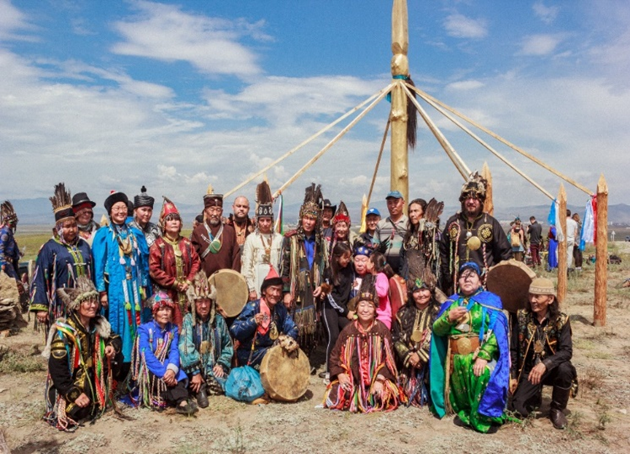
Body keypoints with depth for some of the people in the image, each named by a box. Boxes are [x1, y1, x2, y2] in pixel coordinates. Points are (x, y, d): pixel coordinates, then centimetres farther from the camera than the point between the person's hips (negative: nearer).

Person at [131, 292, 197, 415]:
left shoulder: (173, 329, 4)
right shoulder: (145, 329, -9)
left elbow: (174, 351, -10)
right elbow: (146, 354, -21)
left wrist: (171, 369, -32)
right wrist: (163, 372, -33)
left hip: (165, 366, 3)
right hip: (147, 370, -3)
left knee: (177, 373, -29)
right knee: (160, 377, -34)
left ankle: (182, 402, -43)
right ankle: (182, 401, -36)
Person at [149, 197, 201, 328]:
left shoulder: (186, 243, 9)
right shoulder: (158, 245, -4)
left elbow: (196, 262, 8)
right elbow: (154, 270, -9)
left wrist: (189, 281, -6)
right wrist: (174, 283, -11)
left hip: (186, 293, 4)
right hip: (167, 294, -4)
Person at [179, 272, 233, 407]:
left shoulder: (218, 320, 4)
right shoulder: (188, 319, -7)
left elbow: (228, 345, 10)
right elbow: (186, 348, -16)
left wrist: (222, 364, -5)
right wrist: (195, 372, -21)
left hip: (213, 366, 3)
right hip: (196, 366, -3)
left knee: (222, 386, -18)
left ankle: (200, 386, 6)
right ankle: (199, 388, 2)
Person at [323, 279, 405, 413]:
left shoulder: (382, 330, -2)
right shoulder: (348, 330, 2)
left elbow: (389, 358, -5)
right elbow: (334, 355, 6)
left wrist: (380, 379, -18)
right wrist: (340, 374, -10)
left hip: (376, 379, -1)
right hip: (351, 381, 1)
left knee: (384, 398, -25)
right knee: (335, 397, -18)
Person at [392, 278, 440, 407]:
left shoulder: (438, 311, 1)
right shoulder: (404, 313, 11)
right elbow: (397, 338, 4)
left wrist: (420, 355, -15)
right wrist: (408, 356, -12)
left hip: (430, 362, -3)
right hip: (408, 362, 3)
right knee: (410, 391, -1)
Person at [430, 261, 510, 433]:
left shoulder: (489, 301, 0)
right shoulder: (451, 302, 15)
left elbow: (497, 333, -12)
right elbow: (437, 330, 9)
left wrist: (483, 356, -23)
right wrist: (449, 317, -10)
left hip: (479, 356, -5)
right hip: (455, 359, 5)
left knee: (484, 378, -30)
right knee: (459, 392, 4)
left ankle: (481, 419, -12)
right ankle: (464, 413, 33)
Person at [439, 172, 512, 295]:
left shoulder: (491, 223, 2)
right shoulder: (453, 222, 7)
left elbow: (505, 252, 4)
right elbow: (444, 251, 10)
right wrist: (446, 276, 6)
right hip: (457, 282, 2)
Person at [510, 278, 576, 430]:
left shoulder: (561, 320, -12)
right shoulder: (522, 317, -7)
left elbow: (567, 351, -22)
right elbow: (514, 350, -1)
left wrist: (545, 364, -38)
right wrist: (513, 377, -2)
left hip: (551, 369, -1)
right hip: (528, 371, 1)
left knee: (565, 369, -35)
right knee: (519, 410, -13)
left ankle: (557, 410, -8)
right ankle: (536, 396, 25)